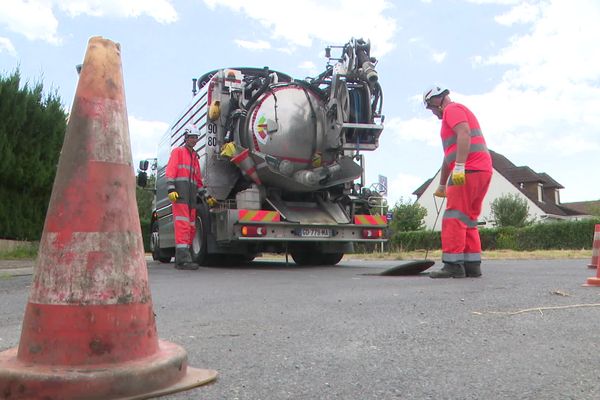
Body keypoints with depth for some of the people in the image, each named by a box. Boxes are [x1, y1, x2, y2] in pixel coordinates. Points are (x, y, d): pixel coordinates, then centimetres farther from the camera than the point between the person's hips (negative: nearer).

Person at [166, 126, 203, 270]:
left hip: (192, 193, 7)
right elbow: (170, 171, -5)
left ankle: (180, 259, 8)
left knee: (191, 227, 3)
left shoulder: (195, 156, 27)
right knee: (183, 225, -15)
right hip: (180, 192, -7)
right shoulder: (178, 151, 7)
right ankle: (183, 259, -19)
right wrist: (171, 188, -18)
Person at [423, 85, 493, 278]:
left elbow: (464, 133, -19)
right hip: (483, 170, 10)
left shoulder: (452, 109, 2)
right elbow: (449, 155, 35)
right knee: (468, 220, 10)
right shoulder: (460, 111, 33)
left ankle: (453, 265, -15)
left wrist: (459, 166, -27)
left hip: (469, 170, -10)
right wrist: (442, 185, 37)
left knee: (454, 218, -11)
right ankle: (472, 265, 8)